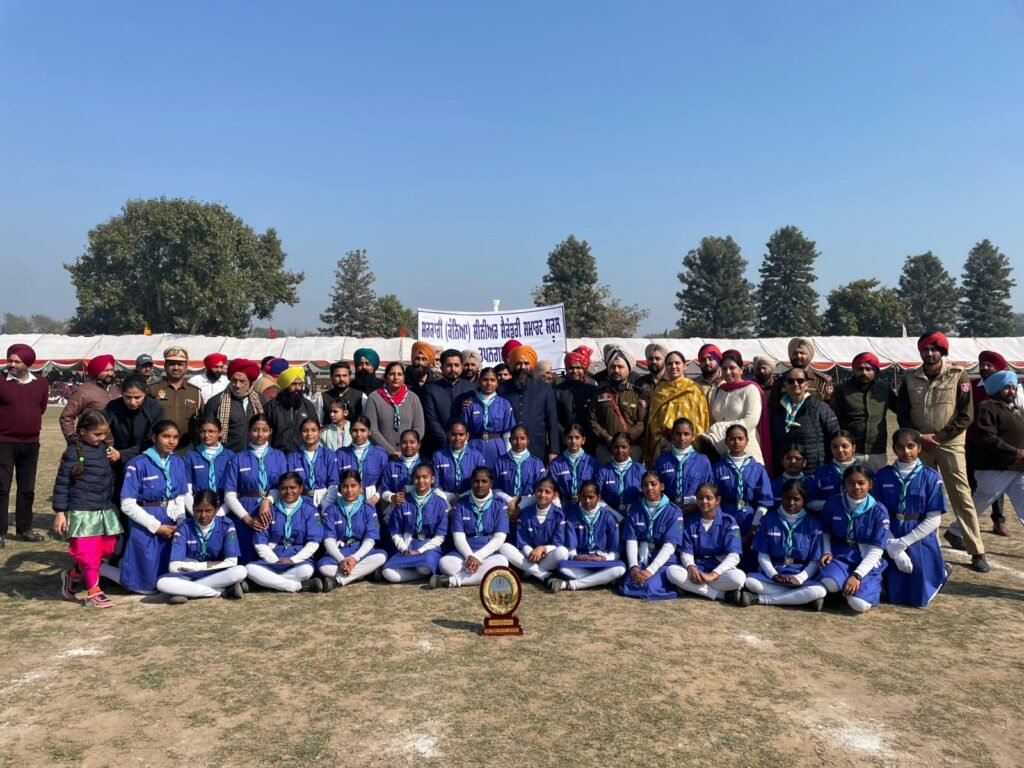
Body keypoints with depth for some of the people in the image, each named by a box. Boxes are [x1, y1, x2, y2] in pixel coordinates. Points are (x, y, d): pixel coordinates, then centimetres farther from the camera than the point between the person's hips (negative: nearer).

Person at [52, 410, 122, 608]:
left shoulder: (104, 449, 9)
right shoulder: (73, 452, -10)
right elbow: (61, 483, -10)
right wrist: (59, 512, -11)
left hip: (105, 510, 7)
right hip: (82, 512, -7)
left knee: (106, 548, 12)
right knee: (88, 552, -1)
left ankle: (73, 574, 32)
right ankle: (93, 593, 9)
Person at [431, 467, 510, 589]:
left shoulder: (499, 505, 1)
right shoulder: (461, 504, 5)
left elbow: (499, 538, -8)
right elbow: (458, 537, -2)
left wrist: (478, 556, -20)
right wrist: (470, 556, -20)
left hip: (490, 553, 0)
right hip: (465, 552, 1)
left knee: (501, 562, -37)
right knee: (445, 562, -30)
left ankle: (452, 580, -34)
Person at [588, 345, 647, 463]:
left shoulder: (638, 394, 6)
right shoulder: (599, 394, 11)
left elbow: (643, 421, -3)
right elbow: (592, 421, 4)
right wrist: (608, 439, -9)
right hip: (604, 449, 1)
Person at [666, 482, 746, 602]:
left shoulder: (728, 521, -3)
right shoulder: (689, 521, 5)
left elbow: (734, 556, -12)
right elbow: (686, 552, 2)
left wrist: (713, 574, -26)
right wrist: (691, 568, -22)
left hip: (720, 570, -3)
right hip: (696, 569, 3)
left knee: (738, 577, -35)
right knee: (671, 571, -29)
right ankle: (723, 595, -27)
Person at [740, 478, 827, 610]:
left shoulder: (812, 524, 2)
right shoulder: (768, 519, 4)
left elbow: (814, 562, 0)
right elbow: (763, 555, 3)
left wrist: (799, 578, -17)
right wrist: (773, 575, -14)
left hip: (800, 577, 0)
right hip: (771, 575, 0)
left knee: (820, 591, -32)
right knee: (749, 581, -30)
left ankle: (760, 599, -25)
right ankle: (801, 597, -23)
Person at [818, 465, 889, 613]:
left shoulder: (879, 511, -7)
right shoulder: (832, 504, -2)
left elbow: (876, 551, -8)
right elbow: (825, 533, 13)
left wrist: (857, 575, -19)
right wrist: (827, 553, -7)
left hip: (867, 562, -1)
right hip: (840, 556, 1)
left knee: (859, 604, -26)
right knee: (829, 584, -34)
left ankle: (871, 586, 9)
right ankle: (844, 588, 2)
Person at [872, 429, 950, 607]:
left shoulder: (931, 477, -9)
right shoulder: (883, 475, -4)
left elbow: (934, 520, -11)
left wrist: (903, 543, -16)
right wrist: (893, 547, -14)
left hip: (920, 543, -2)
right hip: (892, 544, 2)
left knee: (919, 599, 5)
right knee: (895, 597, 10)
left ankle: (941, 572, 35)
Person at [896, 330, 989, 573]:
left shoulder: (958, 376, -3)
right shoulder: (910, 378, 5)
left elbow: (965, 416, -6)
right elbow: (902, 414, 7)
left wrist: (938, 437, -11)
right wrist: (920, 437, -7)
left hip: (950, 444, -3)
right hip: (919, 445, 3)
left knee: (961, 496, -6)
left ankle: (977, 552, -1)